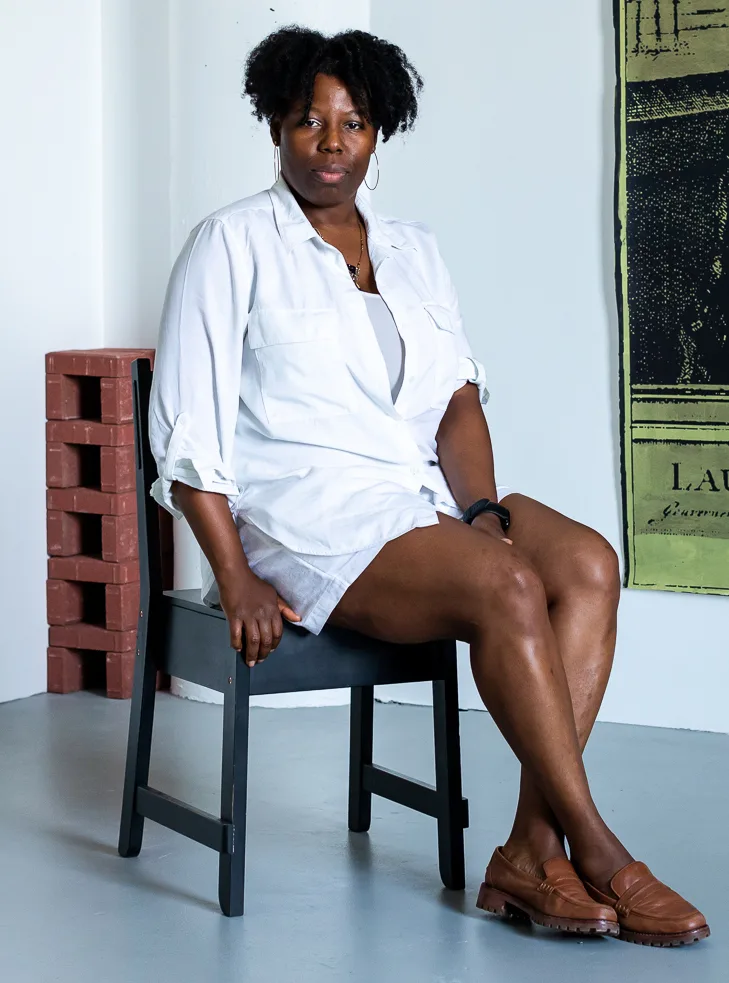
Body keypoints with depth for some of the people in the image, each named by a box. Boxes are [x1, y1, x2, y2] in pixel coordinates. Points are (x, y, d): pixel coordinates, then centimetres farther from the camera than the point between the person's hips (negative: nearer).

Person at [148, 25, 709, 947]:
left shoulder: (413, 249, 18)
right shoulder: (232, 243, 1)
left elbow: (458, 397, 10)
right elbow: (185, 428, -5)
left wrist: (482, 507, -10)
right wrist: (234, 580, -14)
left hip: (420, 494, 6)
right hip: (305, 516, -6)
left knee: (588, 562, -21)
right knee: (507, 588, -29)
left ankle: (531, 853, -24)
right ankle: (597, 856, -20)